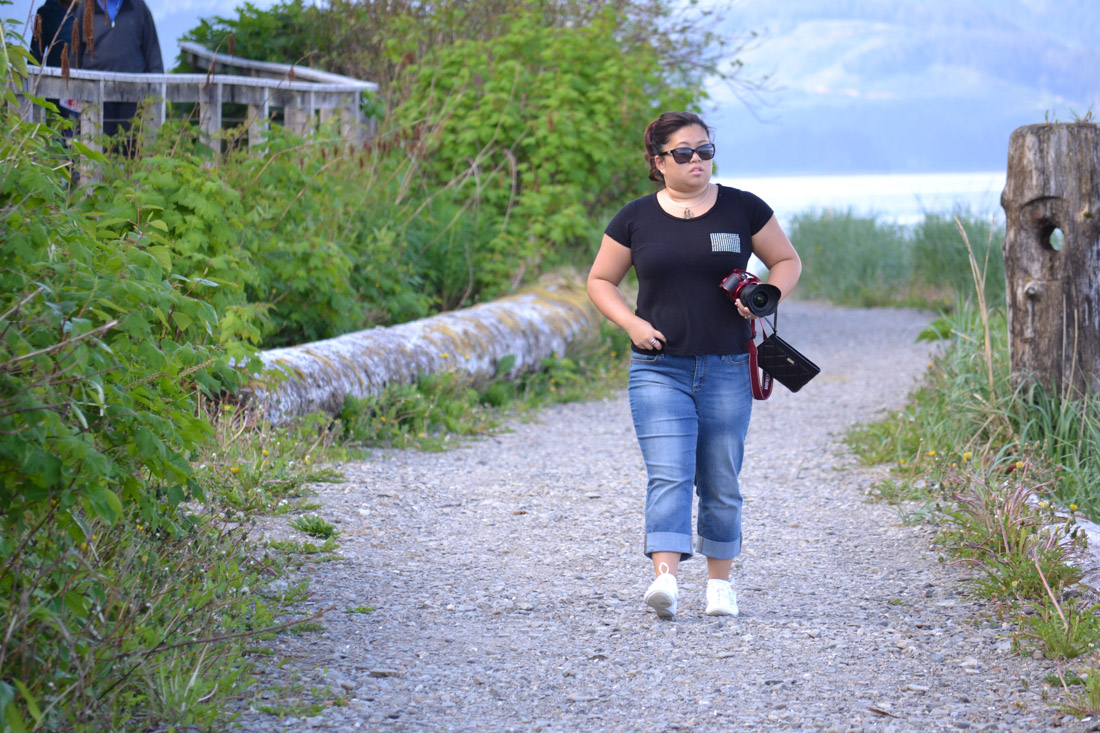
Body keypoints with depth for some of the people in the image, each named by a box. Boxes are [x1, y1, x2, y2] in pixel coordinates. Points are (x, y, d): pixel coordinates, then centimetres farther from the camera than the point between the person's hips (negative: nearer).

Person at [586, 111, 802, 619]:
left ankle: (720, 581, 21)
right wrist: (630, 323, -6)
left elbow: (788, 262, 12)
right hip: (659, 370, -1)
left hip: (727, 370, 1)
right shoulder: (636, 219, 3)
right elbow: (600, 280, 12)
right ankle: (665, 578, -27)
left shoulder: (743, 209, 3)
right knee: (668, 475, -15)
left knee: (721, 484, 7)